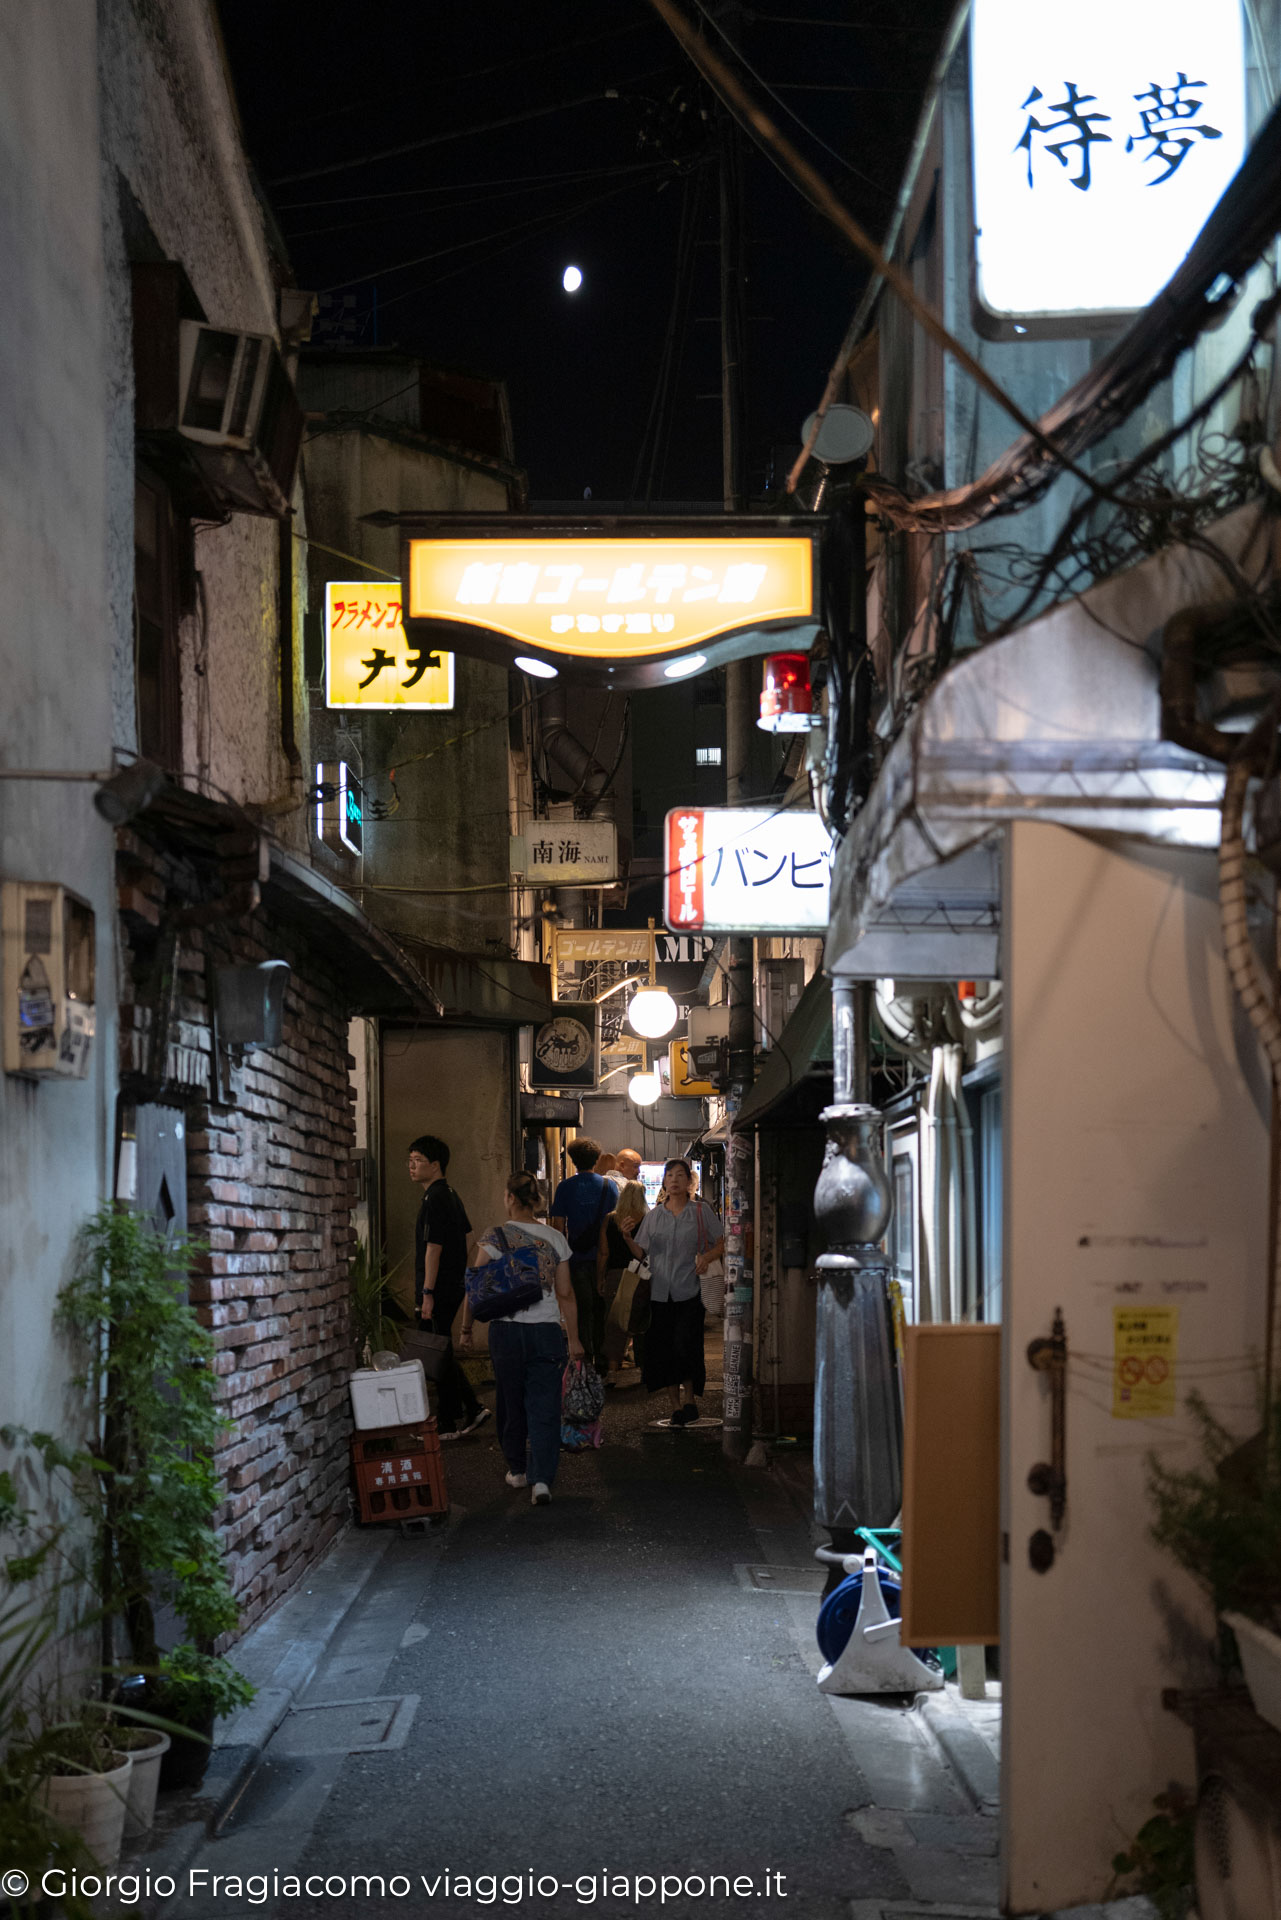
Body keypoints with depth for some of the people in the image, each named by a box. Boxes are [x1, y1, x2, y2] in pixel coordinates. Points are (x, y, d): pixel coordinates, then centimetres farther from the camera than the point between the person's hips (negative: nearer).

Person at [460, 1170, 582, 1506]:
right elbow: (565, 1294, 4)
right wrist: (573, 1339, 11)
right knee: (544, 1408, 1)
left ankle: (517, 1469, 30)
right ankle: (542, 1479, -12)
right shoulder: (555, 1239, 1)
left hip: (506, 1330, -1)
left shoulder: (494, 1238, -5)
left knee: (511, 1405, 16)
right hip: (547, 1331, 1)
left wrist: (466, 1330, 4)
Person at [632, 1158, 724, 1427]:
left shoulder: (701, 1211, 5)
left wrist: (707, 1257, -11)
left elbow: (723, 1243, 6)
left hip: (690, 1290, -3)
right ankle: (676, 1404, 14)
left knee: (684, 1344, -14)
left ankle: (689, 1397, 5)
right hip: (660, 1291, 3)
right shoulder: (653, 1216, 12)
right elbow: (640, 1251, 13)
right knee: (664, 1348, 3)